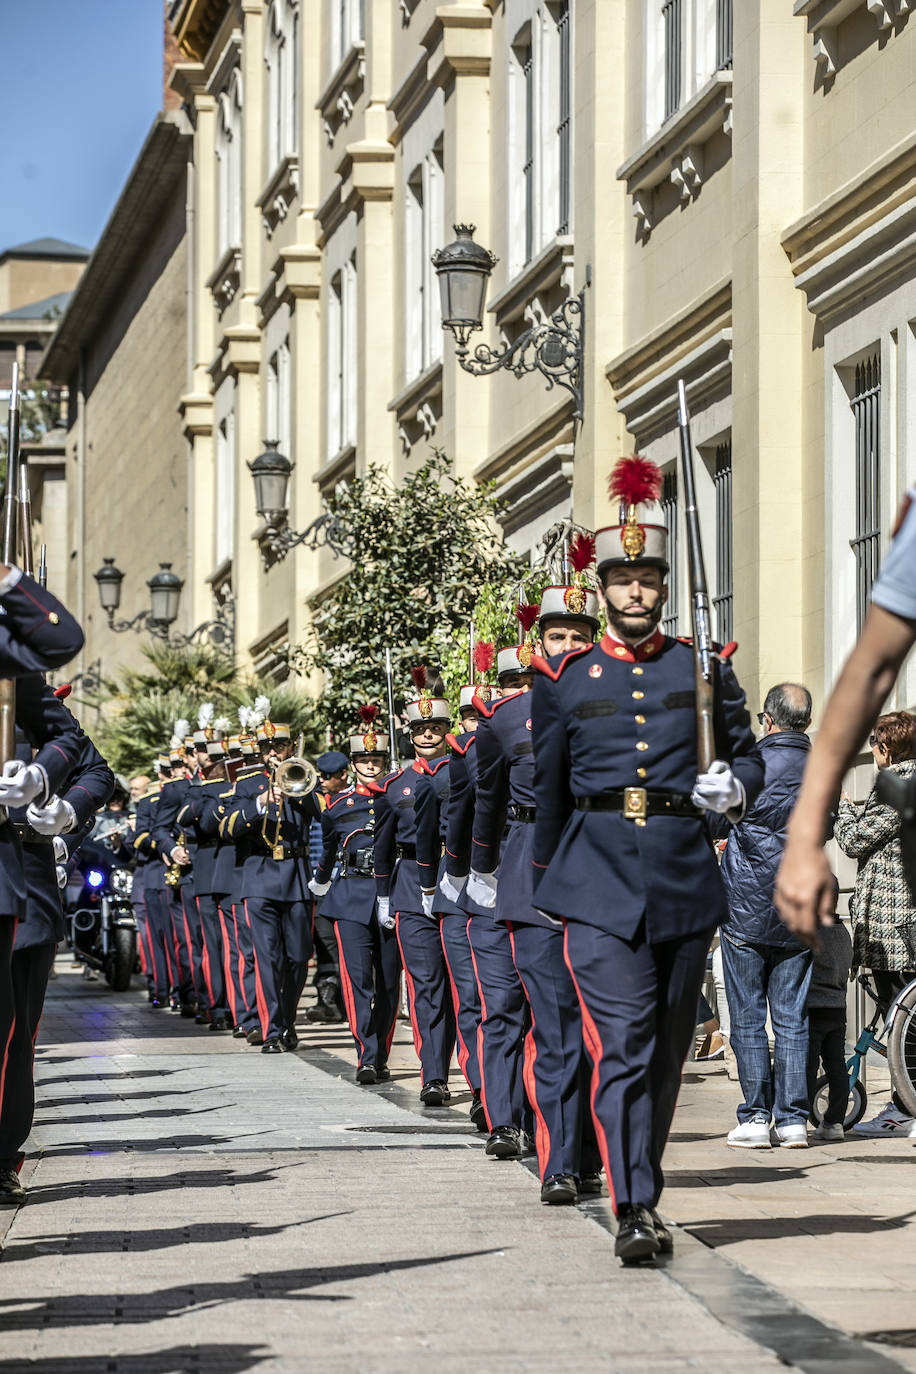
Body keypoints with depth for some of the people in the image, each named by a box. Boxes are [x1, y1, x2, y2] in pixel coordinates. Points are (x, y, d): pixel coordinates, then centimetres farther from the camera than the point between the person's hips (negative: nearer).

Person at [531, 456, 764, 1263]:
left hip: (687, 883, 2)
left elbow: (747, 754, 16)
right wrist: (549, 882, 20)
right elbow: (547, 789, 15)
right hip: (600, 885, -2)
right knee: (621, 1045, -13)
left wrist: (734, 787, -8)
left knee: (668, 1051, 10)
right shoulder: (566, 679, 6)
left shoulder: (705, 670, 7)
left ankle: (643, 1189, 25)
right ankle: (634, 1211, -17)